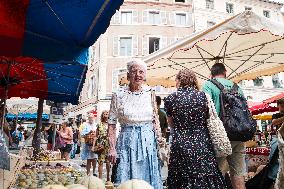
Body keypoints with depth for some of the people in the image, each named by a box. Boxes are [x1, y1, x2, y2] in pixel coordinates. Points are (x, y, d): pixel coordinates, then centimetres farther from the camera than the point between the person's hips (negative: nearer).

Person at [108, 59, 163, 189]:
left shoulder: (150, 93, 3)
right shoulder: (119, 95, -4)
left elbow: (155, 119, 10)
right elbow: (111, 124, -3)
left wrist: (159, 139, 2)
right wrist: (112, 148, -7)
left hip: (148, 141, 2)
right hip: (127, 141, -2)